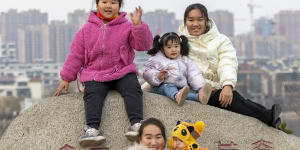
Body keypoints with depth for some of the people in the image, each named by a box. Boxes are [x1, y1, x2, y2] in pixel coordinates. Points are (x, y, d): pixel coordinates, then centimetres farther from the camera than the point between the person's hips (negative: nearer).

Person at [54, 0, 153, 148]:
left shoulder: (126, 26, 4)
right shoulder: (87, 29, 9)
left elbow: (144, 44, -8)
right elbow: (76, 55, 12)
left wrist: (138, 25, -25)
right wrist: (66, 78, 10)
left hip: (123, 72, 0)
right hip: (95, 74, 1)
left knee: (133, 88, -27)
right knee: (92, 94, -26)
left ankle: (136, 123, -35)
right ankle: (92, 129, -39)